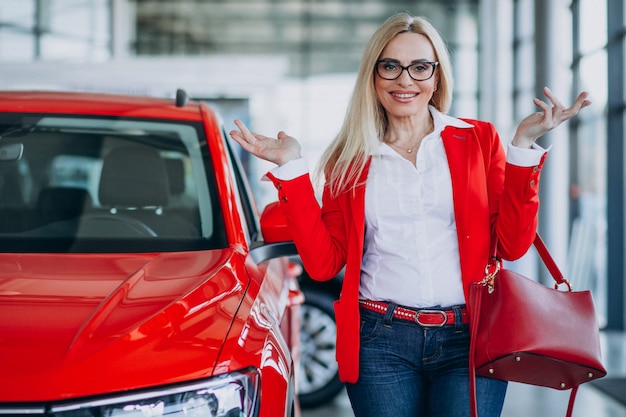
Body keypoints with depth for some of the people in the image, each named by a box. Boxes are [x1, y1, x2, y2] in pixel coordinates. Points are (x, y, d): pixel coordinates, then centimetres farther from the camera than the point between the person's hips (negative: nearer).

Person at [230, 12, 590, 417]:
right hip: (381, 343, 1)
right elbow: (323, 262, 2)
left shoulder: (478, 140, 8)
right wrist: (291, 168, 1)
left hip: (469, 338, 0)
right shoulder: (350, 159, 10)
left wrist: (523, 144, -5)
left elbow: (513, 244, 0)